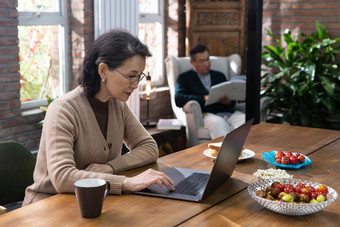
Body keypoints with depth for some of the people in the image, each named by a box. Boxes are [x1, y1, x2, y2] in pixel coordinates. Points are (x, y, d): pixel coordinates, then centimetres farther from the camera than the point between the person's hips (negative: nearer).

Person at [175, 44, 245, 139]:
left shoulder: (219, 76, 28)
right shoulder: (185, 77, 16)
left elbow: (232, 99, 22)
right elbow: (178, 99, -3)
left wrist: (229, 102, -5)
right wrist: (204, 98, -12)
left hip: (228, 112, 4)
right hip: (206, 114, -4)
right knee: (217, 122, -40)